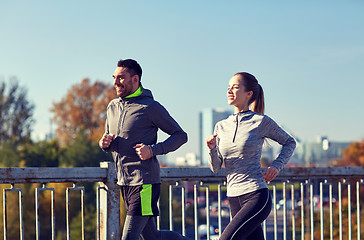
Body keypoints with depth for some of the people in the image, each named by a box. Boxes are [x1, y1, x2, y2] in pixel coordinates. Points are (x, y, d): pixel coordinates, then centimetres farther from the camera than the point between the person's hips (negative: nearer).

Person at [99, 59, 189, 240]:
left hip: (145, 181, -7)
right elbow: (107, 138, 24)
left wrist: (153, 150, -17)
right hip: (124, 182, 7)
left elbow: (180, 135, -3)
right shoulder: (112, 107, 13)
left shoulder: (150, 107, -7)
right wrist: (104, 143, -1)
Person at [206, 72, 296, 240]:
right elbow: (215, 168, 10)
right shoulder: (221, 127, 11)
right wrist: (212, 149, -10)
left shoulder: (261, 122, -2)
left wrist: (276, 165, -2)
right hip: (234, 199, 5)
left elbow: (289, 143, 13)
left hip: (257, 196, -5)